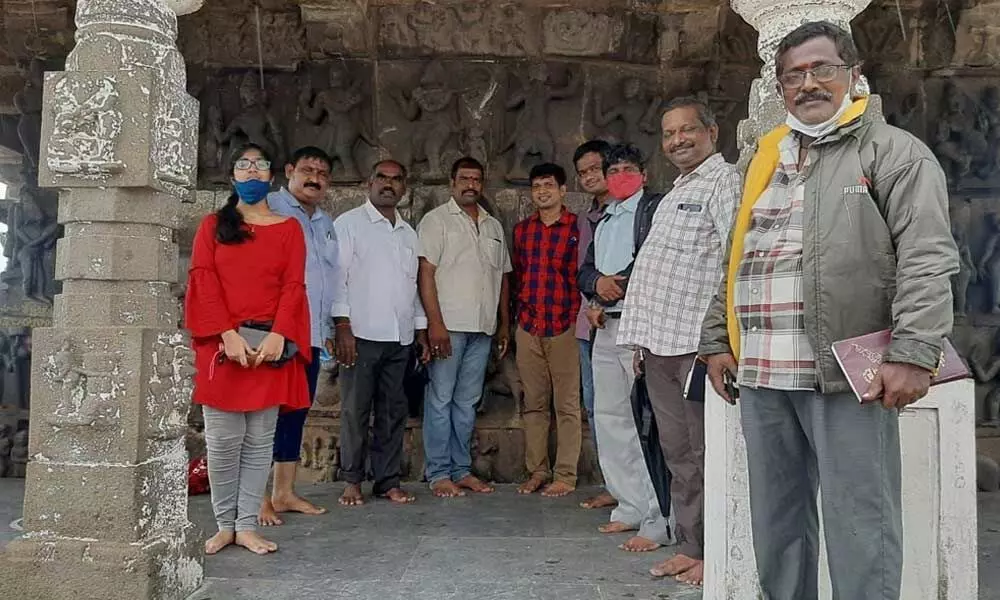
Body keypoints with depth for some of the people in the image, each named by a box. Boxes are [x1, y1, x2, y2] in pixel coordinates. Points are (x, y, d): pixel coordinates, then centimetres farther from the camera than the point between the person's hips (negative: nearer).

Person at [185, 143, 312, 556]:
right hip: (222, 345, 0)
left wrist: (278, 336, -14)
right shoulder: (213, 225, 12)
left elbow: (294, 286, 1)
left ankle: (247, 526, 11)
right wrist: (229, 335, -13)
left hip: (271, 346, 0)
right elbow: (203, 281, 1)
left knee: (259, 440, 3)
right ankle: (225, 525, 13)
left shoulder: (288, 228, 11)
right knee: (223, 440, 1)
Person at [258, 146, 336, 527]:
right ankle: (258, 497, 4)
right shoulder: (270, 211, -2)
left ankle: (284, 493, 18)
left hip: (311, 335, 7)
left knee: (296, 412, 10)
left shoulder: (326, 224, 20)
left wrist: (328, 329, 19)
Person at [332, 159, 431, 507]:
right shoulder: (349, 224, 3)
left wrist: (421, 332, 14)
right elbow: (337, 277, -4)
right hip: (361, 334, -5)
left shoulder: (409, 233, 19)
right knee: (355, 410, 0)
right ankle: (352, 482, 11)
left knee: (393, 412, 7)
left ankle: (388, 481, 15)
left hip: (400, 338, 5)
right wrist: (342, 327, -12)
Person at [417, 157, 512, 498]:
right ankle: (439, 474, 6)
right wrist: (435, 323, -16)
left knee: (467, 402, 10)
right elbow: (426, 273, -8)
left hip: (482, 328, 5)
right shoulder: (437, 220, 1)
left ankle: (462, 470, 18)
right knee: (440, 400, -1)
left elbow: (503, 277, 20)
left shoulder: (494, 226, 18)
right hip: (448, 326, -5)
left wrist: (505, 325, 14)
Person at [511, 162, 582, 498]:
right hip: (527, 328, 5)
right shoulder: (521, 230, 13)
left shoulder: (577, 228, -2)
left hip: (564, 327, -4)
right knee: (533, 404, 10)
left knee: (567, 405, 2)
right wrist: (522, 313, 15)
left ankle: (565, 476, 10)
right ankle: (536, 472, 20)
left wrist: (576, 319, -7)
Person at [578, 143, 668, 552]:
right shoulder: (603, 220, 24)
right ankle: (630, 507, 19)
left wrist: (617, 290, -9)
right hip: (607, 328, 8)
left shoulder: (655, 207, 1)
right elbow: (585, 269, 19)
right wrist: (598, 283, -3)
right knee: (609, 418, 9)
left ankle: (657, 522, -8)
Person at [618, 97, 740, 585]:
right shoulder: (677, 191, 23)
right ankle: (689, 546, 24)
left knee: (704, 451, -1)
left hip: (695, 342, -9)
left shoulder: (724, 181, -5)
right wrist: (644, 337, 20)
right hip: (661, 342, 9)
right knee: (677, 452, 13)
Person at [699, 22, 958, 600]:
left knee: (858, 524, -1)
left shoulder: (892, 150, 2)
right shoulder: (767, 162, 21)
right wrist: (717, 340, 14)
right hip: (761, 375, 6)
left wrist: (912, 353, -19)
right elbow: (735, 263, 22)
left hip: (847, 372, -6)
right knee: (776, 521, 13)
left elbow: (927, 258, -9)